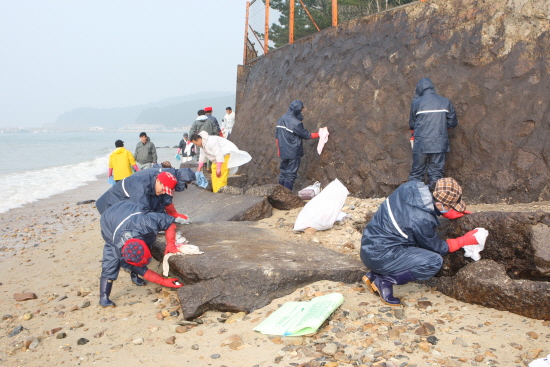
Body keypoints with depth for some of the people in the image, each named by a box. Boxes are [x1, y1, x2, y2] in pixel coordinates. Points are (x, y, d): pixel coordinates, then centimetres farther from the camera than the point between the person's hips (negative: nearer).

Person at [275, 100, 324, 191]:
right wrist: (319, 134, 5)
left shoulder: (281, 119, 7)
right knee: (291, 174, -1)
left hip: (283, 152, 7)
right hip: (293, 153, -7)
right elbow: (307, 135, -7)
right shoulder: (295, 123, -17)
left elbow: (277, 136, 12)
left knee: (283, 172, 15)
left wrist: (279, 149, 20)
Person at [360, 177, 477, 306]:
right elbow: (437, 248, -3)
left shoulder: (413, 186, -5)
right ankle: (385, 281, -7)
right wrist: (464, 241, 7)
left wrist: (448, 213, 18)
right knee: (435, 262, -15)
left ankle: (374, 275, 15)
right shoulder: (422, 221, -23)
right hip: (379, 256, -9)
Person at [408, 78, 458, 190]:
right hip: (440, 144, 2)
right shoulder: (445, 102, 4)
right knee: (436, 173, 8)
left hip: (420, 144, -2)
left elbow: (411, 124, 5)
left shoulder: (416, 102, -2)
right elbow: (453, 123, 9)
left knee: (416, 173, 7)